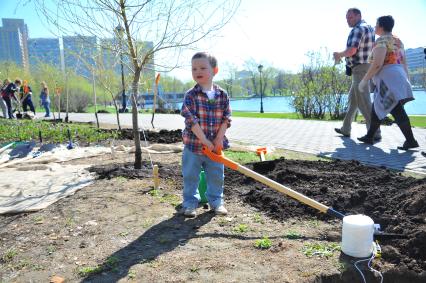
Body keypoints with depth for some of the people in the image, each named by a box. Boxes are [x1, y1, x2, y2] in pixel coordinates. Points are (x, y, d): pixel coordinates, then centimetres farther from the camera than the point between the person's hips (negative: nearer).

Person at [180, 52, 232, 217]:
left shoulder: (222, 95, 0)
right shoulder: (191, 95, -10)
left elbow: (226, 119, 0)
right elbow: (191, 120, -17)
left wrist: (219, 139, -11)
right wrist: (205, 141, -21)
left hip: (215, 145, 3)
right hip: (193, 145, -2)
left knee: (216, 176, 14)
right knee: (191, 176, 10)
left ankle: (216, 201, 32)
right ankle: (190, 203, 26)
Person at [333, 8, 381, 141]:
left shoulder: (358, 29, -15)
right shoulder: (369, 27, 16)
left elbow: (351, 50, -26)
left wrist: (339, 54, -9)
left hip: (360, 69, -11)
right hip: (365, 68, 11)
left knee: (363, 102, -10)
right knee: (353, 99, 16)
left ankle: (374, 133, -8)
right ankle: (345, 129, 24)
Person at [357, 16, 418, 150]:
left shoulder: (381, 40, -8)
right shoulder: (398, 41, 19)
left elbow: (377, 64, -19)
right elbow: (404, 63, 19)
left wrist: (364, 80, -12)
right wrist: (406, 81, 22)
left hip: (388, 79, -10)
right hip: (398, 77, 10)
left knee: (397, 111, -10)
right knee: (376, 109, 15)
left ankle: (411, 141, -10)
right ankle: (369, 137, 20)